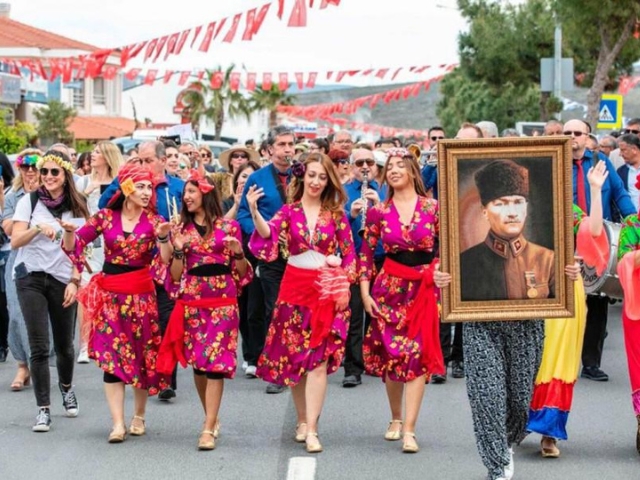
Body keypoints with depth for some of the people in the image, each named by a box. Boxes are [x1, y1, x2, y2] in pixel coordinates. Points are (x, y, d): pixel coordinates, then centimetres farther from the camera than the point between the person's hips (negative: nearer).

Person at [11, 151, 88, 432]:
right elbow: (15, 241, -5)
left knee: (64, 344, 10)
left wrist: (75, 281, -4)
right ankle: (43, 409, -4)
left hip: (63, 281, 2)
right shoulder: (29, 202, 1)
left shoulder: (77, 209, 6)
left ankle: (66, 388, 39)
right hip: (31, 278, -2)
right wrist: (38, 228, -21)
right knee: (39, 347, -8)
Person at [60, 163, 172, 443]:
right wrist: (70, 231, -19)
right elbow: (74, 246, 2)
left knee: (142, 355, 7)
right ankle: (118, 424, -6)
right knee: (111, 355, -5)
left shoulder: (154, 221, -1)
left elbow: (166, 260, -12)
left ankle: (139, 417, 24)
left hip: (141, 294, 0)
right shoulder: (106, 217, 1)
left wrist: (163, 237, -29)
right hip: (109, 293, 0)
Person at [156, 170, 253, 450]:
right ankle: (212, 418, 23)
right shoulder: (182, 229, 9)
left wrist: (238, 253, -14)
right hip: (191, 301, 3)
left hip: (222, 302, -3)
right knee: (197, 363, 6)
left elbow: (241, 272, 5)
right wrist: (179, 250, -9)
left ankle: (209, 429, -10)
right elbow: (176, 275, 6)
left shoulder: (228, 227, 2)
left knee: (215, 363, -8)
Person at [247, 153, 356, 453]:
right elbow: (269, 234, -17)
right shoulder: (289, 211, 2)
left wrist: (345, 286, -4)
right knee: (295, 357, 7)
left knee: (318, 358, -6)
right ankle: (302, 420, 22)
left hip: (327, 290, -1)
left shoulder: (336, 213, 2)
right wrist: (254, 211, -35)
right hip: (295, 286, 1)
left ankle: (311, 429, -7)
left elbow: (349, 252, 4)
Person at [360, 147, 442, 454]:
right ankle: (395, 418, 26)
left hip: (424, 288, -1)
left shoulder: (432, 208, -1)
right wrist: (365, 292, -2)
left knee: (418, 354, -6)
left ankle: (409, 430, -6)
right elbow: (366, 253, 4)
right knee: (391, 352, 6)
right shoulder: (378, 212, 2)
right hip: (390, 285, 1)